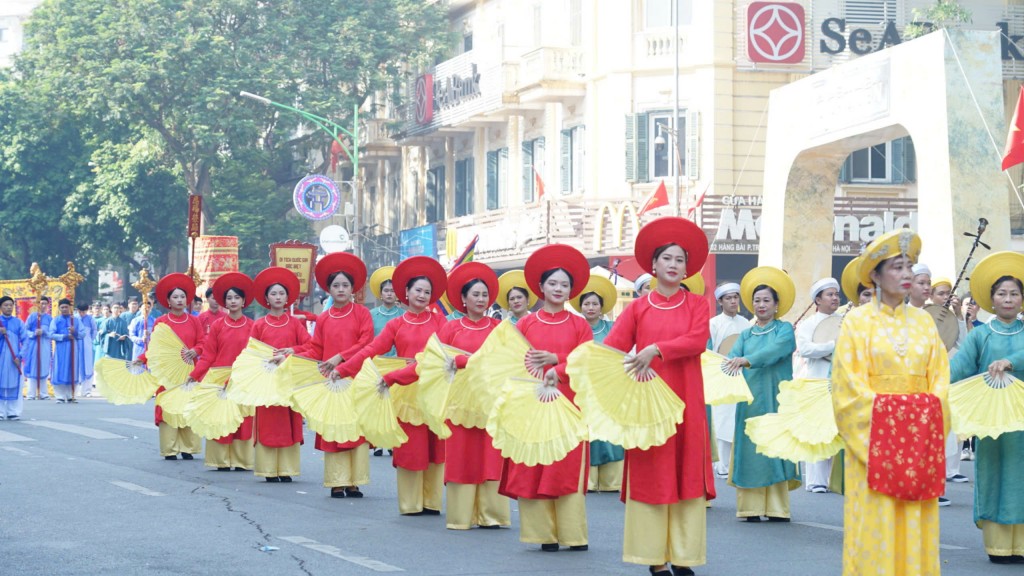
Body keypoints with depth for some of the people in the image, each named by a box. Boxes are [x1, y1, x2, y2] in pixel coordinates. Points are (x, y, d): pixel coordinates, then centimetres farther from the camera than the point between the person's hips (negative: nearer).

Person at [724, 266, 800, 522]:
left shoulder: (784, 330, 5)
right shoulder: (746, 335, 16)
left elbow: (775, 350, -16)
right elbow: (732, 357, -1)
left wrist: (746, 360, -31)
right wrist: (728, 365, -26)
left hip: (775, 398, -3)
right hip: (750, 398, 3)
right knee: (750, 450, -2)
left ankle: (777, 508, -7)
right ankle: (751, 507, -2)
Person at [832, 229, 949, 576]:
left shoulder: (923, 321, 11)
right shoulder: (858, 321, 0)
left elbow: (938, 378, 9)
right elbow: (849, 383, -5)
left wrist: (928, 423, -5)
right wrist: (883, 416, -13)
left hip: (921, 435, 3)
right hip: (875, 434, -3)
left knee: (916, 522, 2)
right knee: (875, 519, -5)